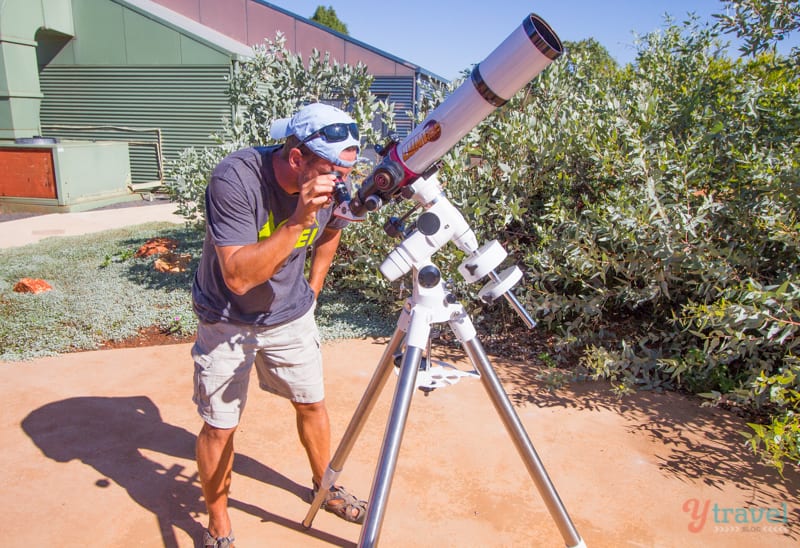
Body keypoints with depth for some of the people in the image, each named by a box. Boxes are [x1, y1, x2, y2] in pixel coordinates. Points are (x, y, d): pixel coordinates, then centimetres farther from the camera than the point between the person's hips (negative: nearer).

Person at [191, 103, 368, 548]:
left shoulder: (333, 185, -14)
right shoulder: (235, 178, -30)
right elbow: (238, 276, -34)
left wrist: (312, 290, 8)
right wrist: (299, 220, -41)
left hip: (292, 315, 4)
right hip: (228, 322, -4)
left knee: (313, 404, 14)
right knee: (220, 427, 2)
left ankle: (325, 487, 39)